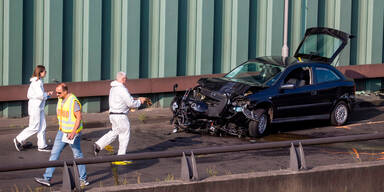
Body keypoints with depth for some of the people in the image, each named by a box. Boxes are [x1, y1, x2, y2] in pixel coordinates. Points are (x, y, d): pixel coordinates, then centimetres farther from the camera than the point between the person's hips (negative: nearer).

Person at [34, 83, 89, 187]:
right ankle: (47, 179, 2)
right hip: (62, 132, 8)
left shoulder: (74, 101, -19)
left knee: (77, 155, 3)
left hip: (73, 132, -8)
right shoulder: (61, 100, 7)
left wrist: (73, 132, -32)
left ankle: (83, 179, 16)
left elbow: (79, 117, -23)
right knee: (54, 153, 2)